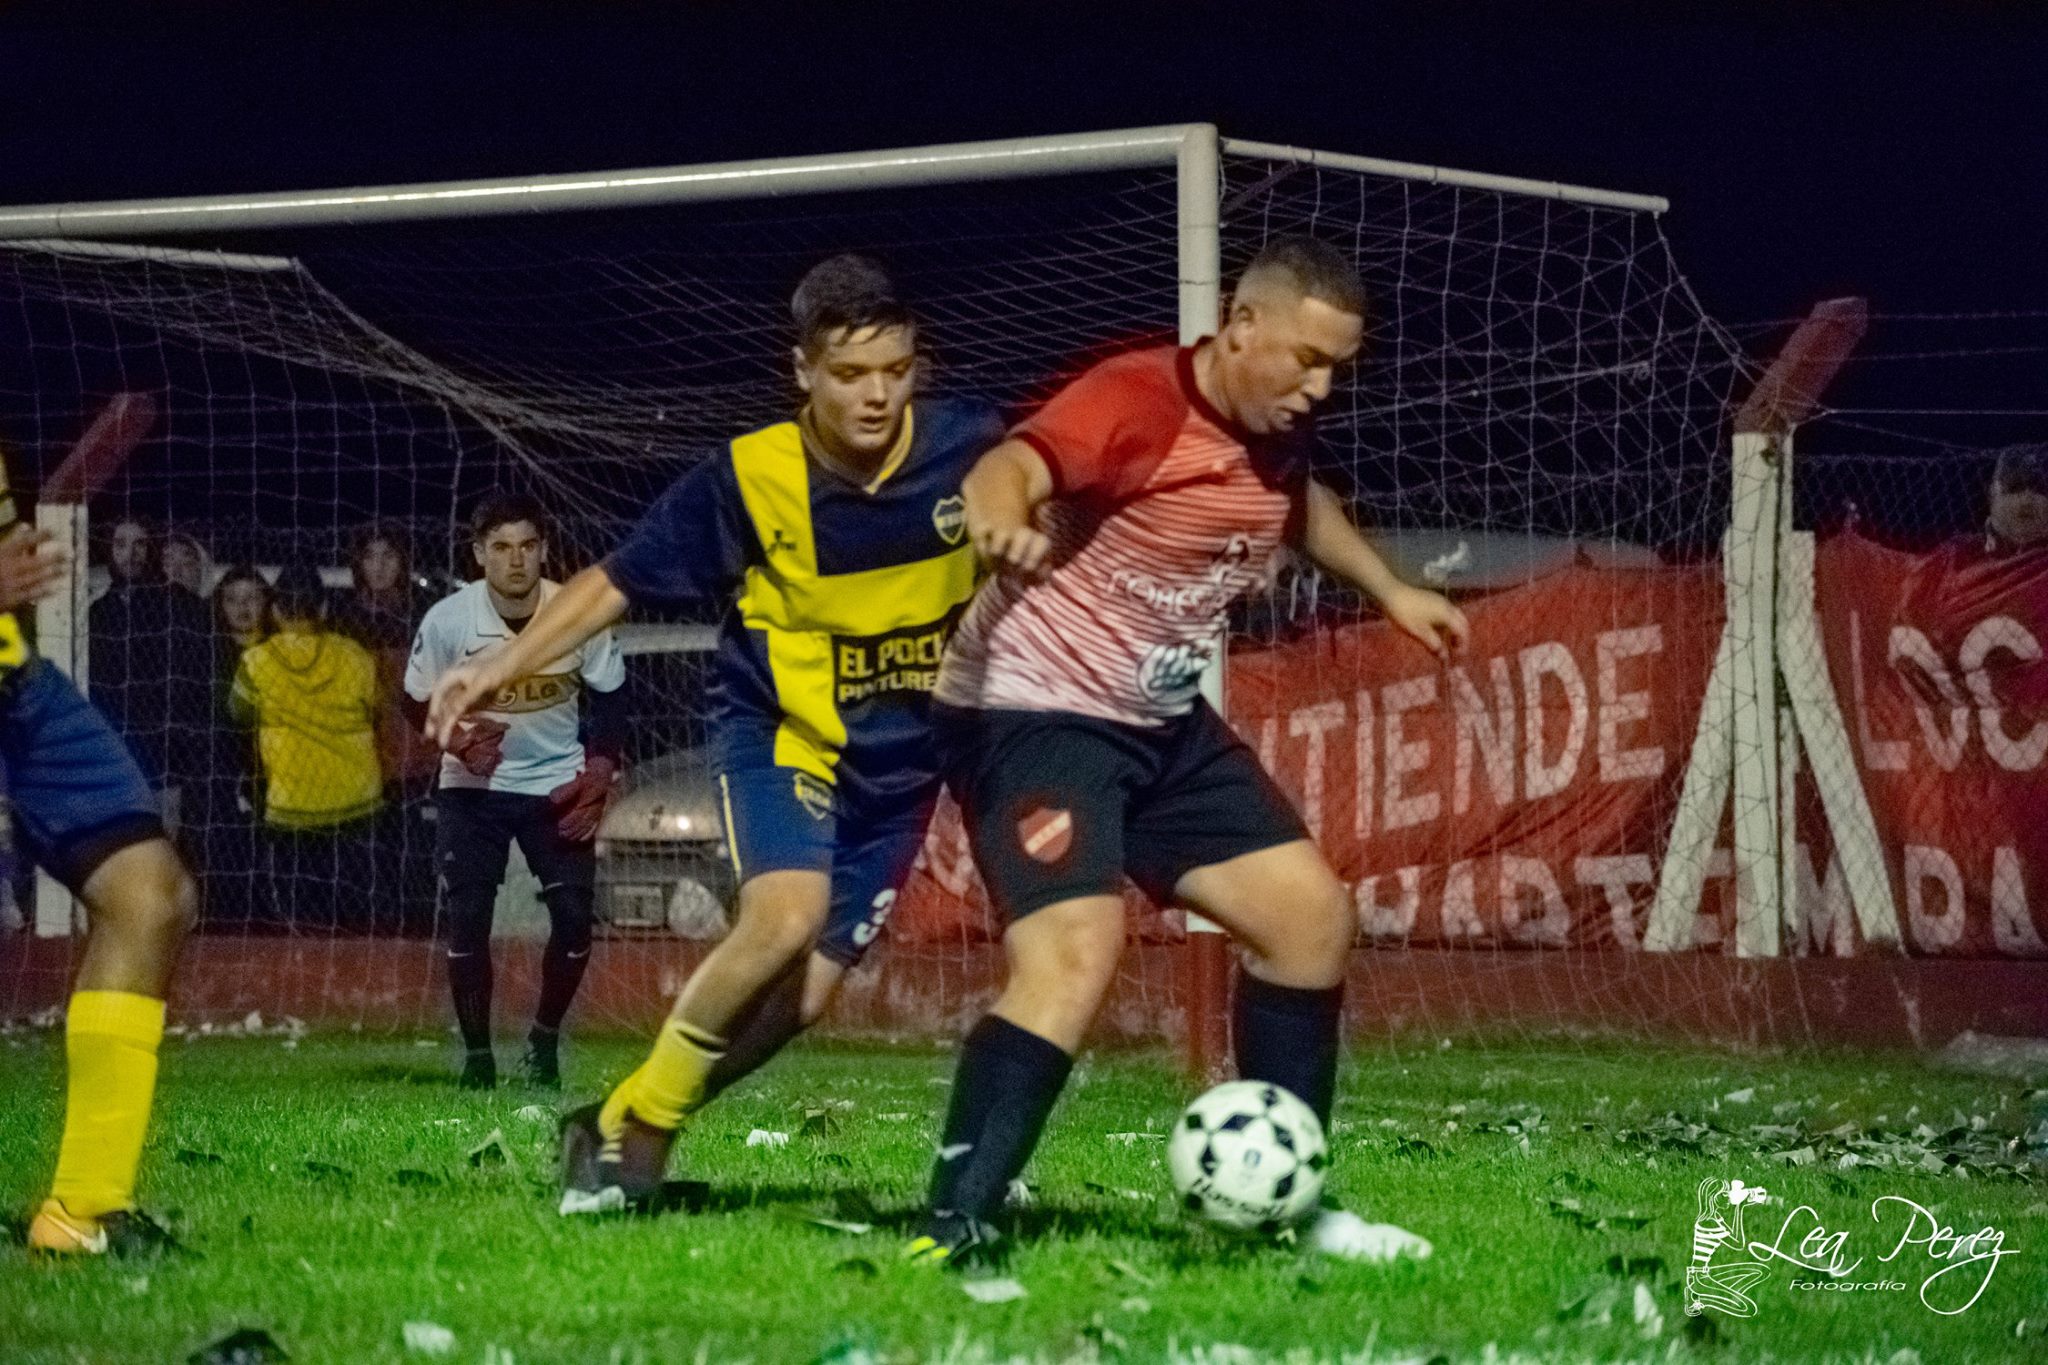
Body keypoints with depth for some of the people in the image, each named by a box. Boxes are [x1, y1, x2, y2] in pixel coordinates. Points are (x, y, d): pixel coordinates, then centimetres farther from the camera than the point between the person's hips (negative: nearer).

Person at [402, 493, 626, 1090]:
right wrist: (458, 739, -20)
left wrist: (599, 776, -10)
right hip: (472, 786, 0)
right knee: (466, 920, -8)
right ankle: (476, 1055, 6)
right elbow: (419, 703, -1)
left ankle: (545, 1040, 15)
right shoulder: (447, 620, -16)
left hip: (558, 786, 1)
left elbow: (609, 697, 0)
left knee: (575, 918, -7)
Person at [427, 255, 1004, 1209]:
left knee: (802, 996, -6)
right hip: (780, 730, -2)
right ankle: (638, 1119, -10)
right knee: (786, 914, -30)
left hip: (900, 758, 2)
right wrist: (501, 668, -14)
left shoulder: (968, 449, -15)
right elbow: (616, 582, -7)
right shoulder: (748, 477, -16)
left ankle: (626, 1131, 15)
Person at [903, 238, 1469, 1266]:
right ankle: (951, 1234, -28)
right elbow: (1011, 468, -41)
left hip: (1162, 725, 9)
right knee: (1075, 951, -27)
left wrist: (1389, 590, 28)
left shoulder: (1280, 437, 5)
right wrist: (1002, 521, -62)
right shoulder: (1139, 402, -21)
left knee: (1309, 914, 10)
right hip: (1035, 713, -9)